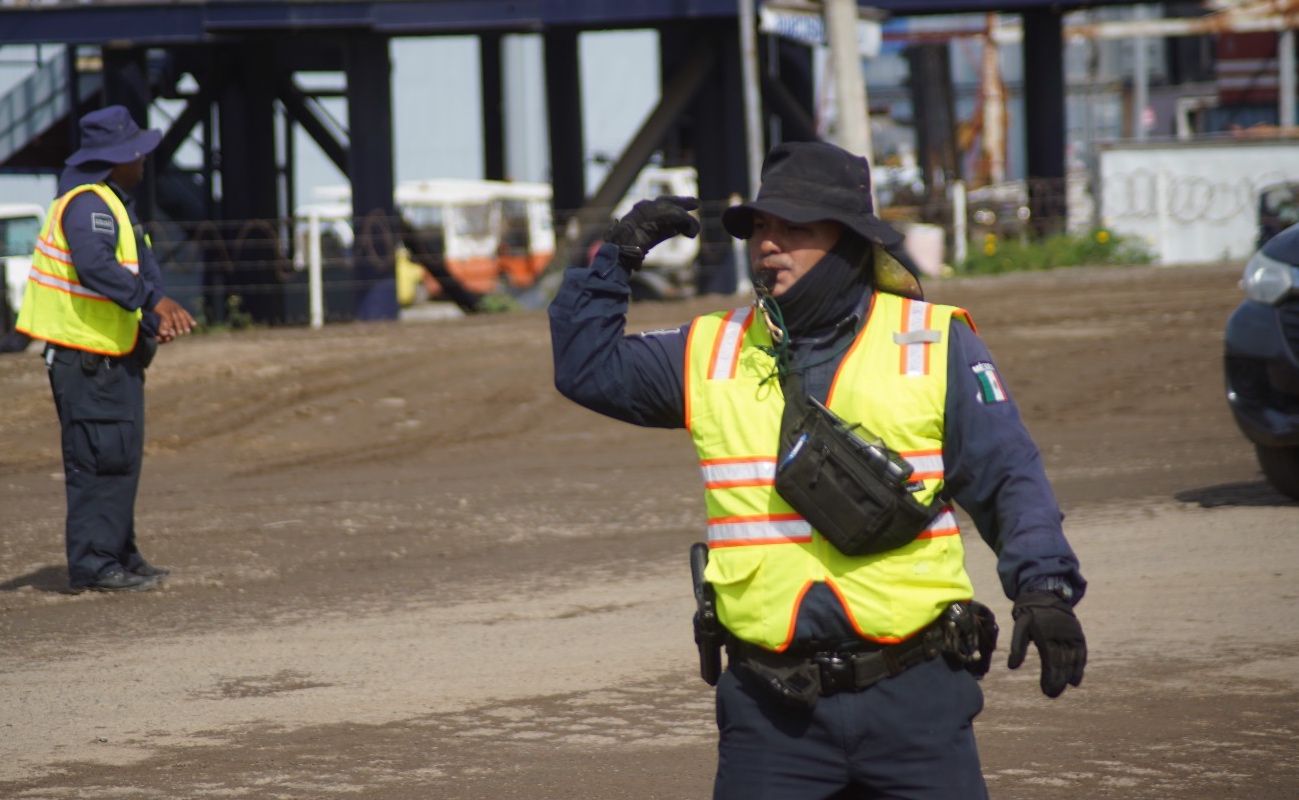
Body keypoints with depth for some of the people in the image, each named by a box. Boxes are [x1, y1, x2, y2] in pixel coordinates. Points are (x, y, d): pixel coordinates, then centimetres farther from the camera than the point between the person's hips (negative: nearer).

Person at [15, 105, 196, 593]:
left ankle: (118, 557, 20)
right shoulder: (87, 205, -16)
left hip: (113, 356, 11)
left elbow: (143, 266, 19)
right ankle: (92, 565, -11)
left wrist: (157, 319, 2)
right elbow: (95, 265, -32)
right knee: (101, 459, -11)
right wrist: (154, 301, -37)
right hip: (86, 357, -11)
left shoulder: (116, 204, 19)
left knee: (122, 456, 14)